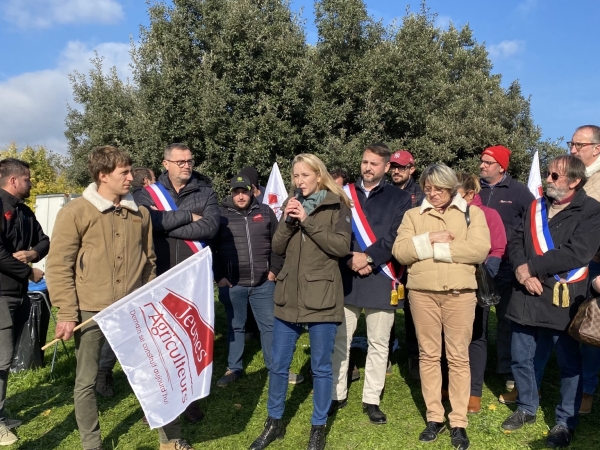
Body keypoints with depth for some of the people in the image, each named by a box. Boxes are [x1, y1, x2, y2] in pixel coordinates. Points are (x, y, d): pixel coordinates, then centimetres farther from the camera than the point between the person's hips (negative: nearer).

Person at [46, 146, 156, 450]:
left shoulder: (140, 213, 8)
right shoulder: (75, 212, -7)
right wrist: (67, 314, -12)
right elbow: (58, 266, -8)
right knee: (86, 381, 9)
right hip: (91, 311, -3)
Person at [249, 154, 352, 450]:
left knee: (321, 367, 7)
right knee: (279, 364, 11)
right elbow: (277, 248, 6)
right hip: (288, 296, 4)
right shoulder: (291, 205, 12)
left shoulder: (336, 205, -2)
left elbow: (341, 247, -14)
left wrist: (308, 221, -17)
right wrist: (289, 221, -10)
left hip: (322, 297, -4)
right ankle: (274, 422, 30)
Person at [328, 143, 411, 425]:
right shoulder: (345, 194, 8)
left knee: (378, 343, 8)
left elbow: (396, 238, -6)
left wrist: (368, 257, -15)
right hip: (345, 277, 2)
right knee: (340, 339, 9)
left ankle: (371, 400, 23)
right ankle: (337, 395, 25)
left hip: (380, 279, -1)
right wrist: (350, 259, -10)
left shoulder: (399, 198, 3)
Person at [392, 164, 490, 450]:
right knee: (428, 355, 9)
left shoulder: (472, 212, 7)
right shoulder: (413, 215, 12)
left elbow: (480, 249, -9)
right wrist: (430, 239, -13)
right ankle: (434, 417, 21)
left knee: (458, 357, 5)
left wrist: (435, 249, -8)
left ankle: (458, 422, 17)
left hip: (460, 292, -2)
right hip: (422, 292, 2)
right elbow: (399, 251, 0)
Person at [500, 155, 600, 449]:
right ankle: (527, 408, 35)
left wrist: (531, 267, -15)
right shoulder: (536, 207, 13)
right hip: (527, 295, 5)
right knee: (520, 358, 14)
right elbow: (515, 241, 7)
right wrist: (521, 270, -13)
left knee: (569, 363, 9)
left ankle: (565, 422, 27)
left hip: (563, 299, -5)